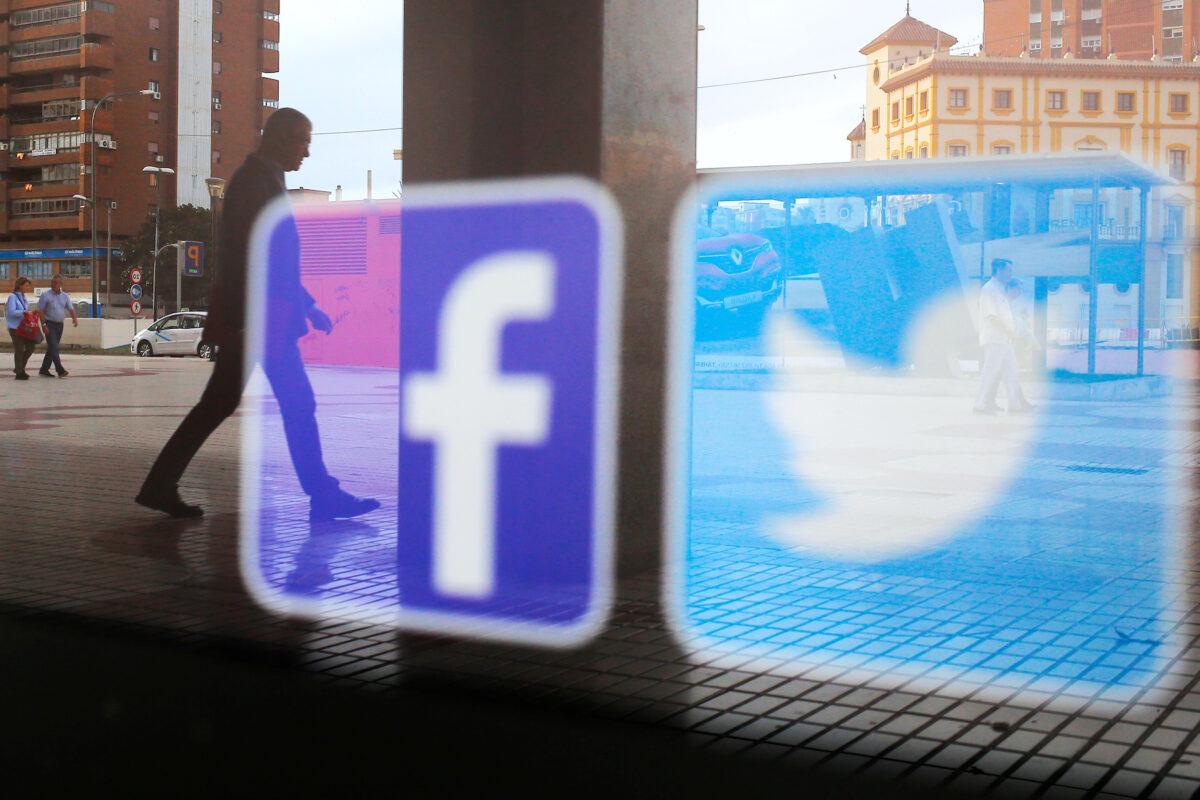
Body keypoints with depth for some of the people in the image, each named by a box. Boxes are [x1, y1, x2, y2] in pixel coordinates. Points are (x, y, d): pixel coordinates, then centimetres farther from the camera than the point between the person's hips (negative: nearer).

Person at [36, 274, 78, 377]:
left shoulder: (65, 296, 9)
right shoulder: (46, 296, -4)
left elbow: (71, 309, 6)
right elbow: (40, 311, -7)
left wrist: (75, 318, -14)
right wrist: (44, 324, -15)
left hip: (59, 325, 5)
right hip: (49, 324, -5)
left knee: (52, 348, 10)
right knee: (53, 347, -13)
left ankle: (44, 370, 18)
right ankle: (60, 370, -22)